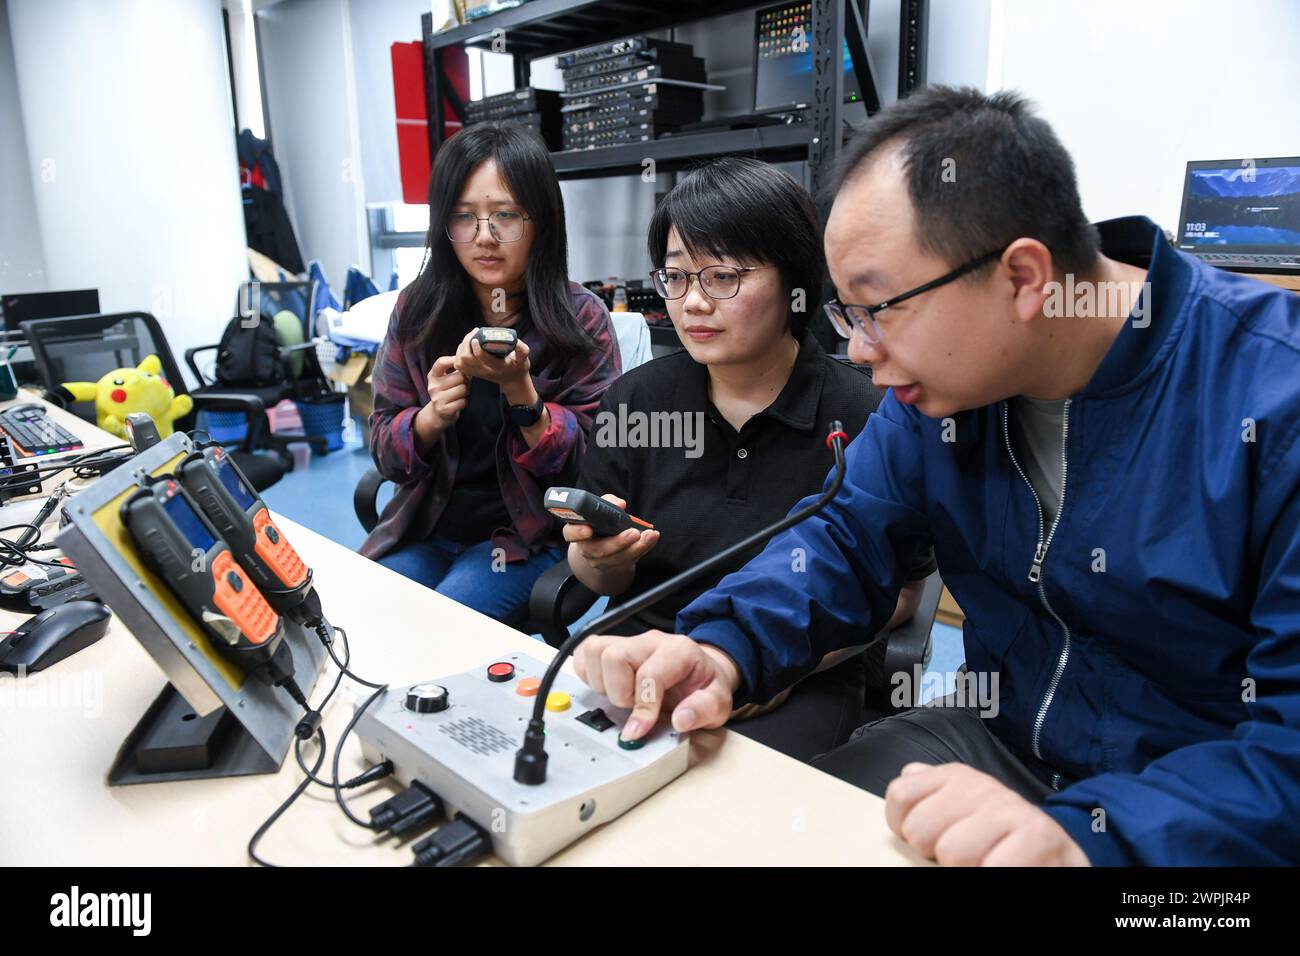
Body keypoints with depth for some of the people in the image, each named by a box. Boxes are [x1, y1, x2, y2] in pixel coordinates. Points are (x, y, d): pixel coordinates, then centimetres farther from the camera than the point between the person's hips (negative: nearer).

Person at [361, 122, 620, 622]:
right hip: (426, 526, 4)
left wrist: (518, 387, -26)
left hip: (530, 536, -3)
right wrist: (433, 415, -21)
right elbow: (385, 452, 2)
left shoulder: (581, 318, -9)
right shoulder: (417, 309, -1)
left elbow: (587, 464, -10)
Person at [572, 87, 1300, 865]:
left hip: (1193, 812, -3)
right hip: (998, 741, 4)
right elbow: (855, 539, 0)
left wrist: (1084, 833, -35)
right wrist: (722, 650, -17)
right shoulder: (938, 371, -4)